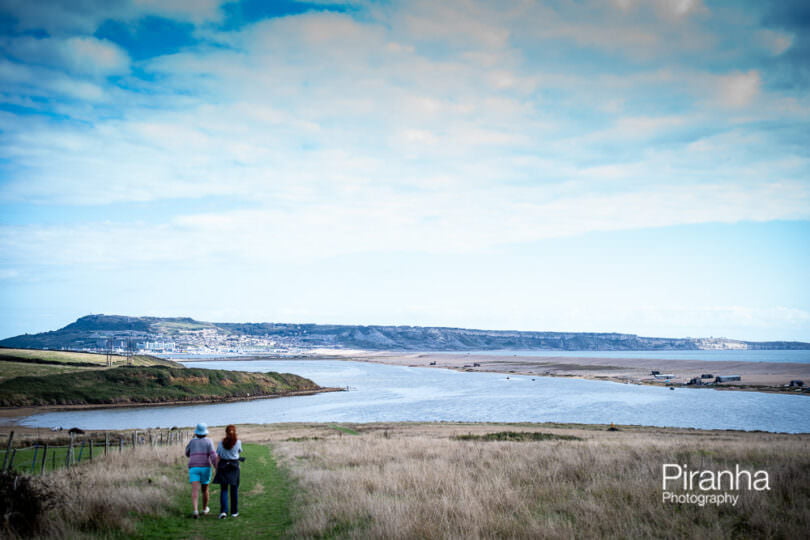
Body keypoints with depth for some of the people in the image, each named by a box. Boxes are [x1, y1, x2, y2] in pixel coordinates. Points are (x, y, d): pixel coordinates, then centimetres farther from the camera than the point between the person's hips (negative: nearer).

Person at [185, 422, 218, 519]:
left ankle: (195, 510, -30)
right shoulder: (208, 441, 1)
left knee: (195, 490, -11)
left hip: (193, 468, 0)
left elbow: (187, 454, 24)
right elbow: (213, 455, -11)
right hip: (205, 468, 0)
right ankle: (205, 508, 36)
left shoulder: (192, 441, 9)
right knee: (205, 489, 20)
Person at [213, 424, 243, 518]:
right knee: (234, 489, 11)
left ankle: (223, 511, -8)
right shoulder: (238, 442, -6)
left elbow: (218, 455, -1)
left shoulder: (221, 443, -3)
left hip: (223, 466, 1)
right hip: (234, 466, -1)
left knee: (223, 489, 5)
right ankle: (234, 512, 18)